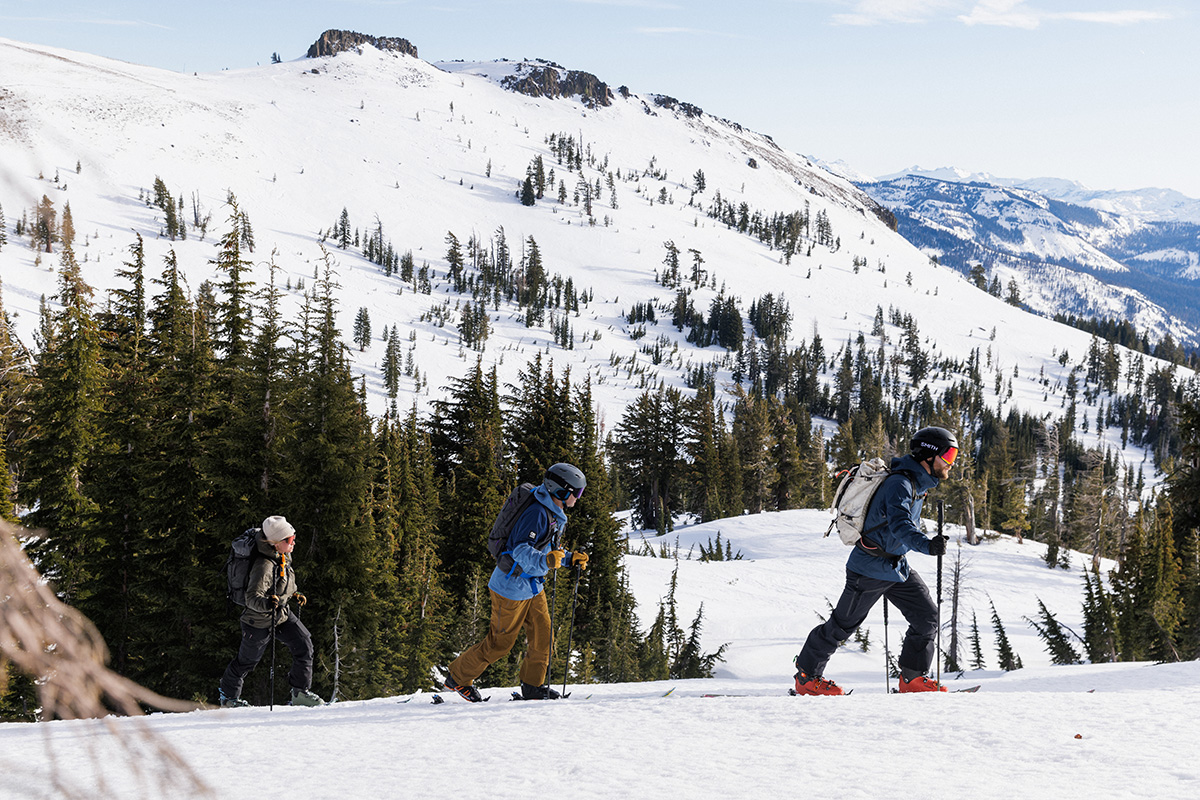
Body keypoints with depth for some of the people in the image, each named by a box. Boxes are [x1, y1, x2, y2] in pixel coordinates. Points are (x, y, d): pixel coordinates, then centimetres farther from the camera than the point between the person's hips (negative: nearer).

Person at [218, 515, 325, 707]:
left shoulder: (285, 556, -4)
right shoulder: (264, 566, -32)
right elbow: (252, 598, -36)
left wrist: (294, 595, 12)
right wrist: (267, 603, -53)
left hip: (281, 615, 8)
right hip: (259, 621, -8)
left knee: (304, 644, -3)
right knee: (247, 660, 10)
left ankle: (300, 693, 9)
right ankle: (228, 696, 33)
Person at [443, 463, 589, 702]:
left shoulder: (555, 515, 8)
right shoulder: (537, 514, -25)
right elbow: (522, 551, -32)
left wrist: (570, 559, 8)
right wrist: (545, 560, -48)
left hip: (533, 586, 9)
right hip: (512, 588, -9)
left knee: (543, 635, 5)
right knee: (500, 643, 1)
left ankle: (533, 685, 18)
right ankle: (457, 677, 16)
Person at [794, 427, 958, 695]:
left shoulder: (918, 482, 6)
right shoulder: (899, 483, -25)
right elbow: (900, 525, -40)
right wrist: (926, 545, -56)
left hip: (897, 566, 9)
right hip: (871, 569, -9)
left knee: (927, 617, -1)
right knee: (843, 624, 4)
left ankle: (913, 678, 8)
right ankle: (806, 676, 19)